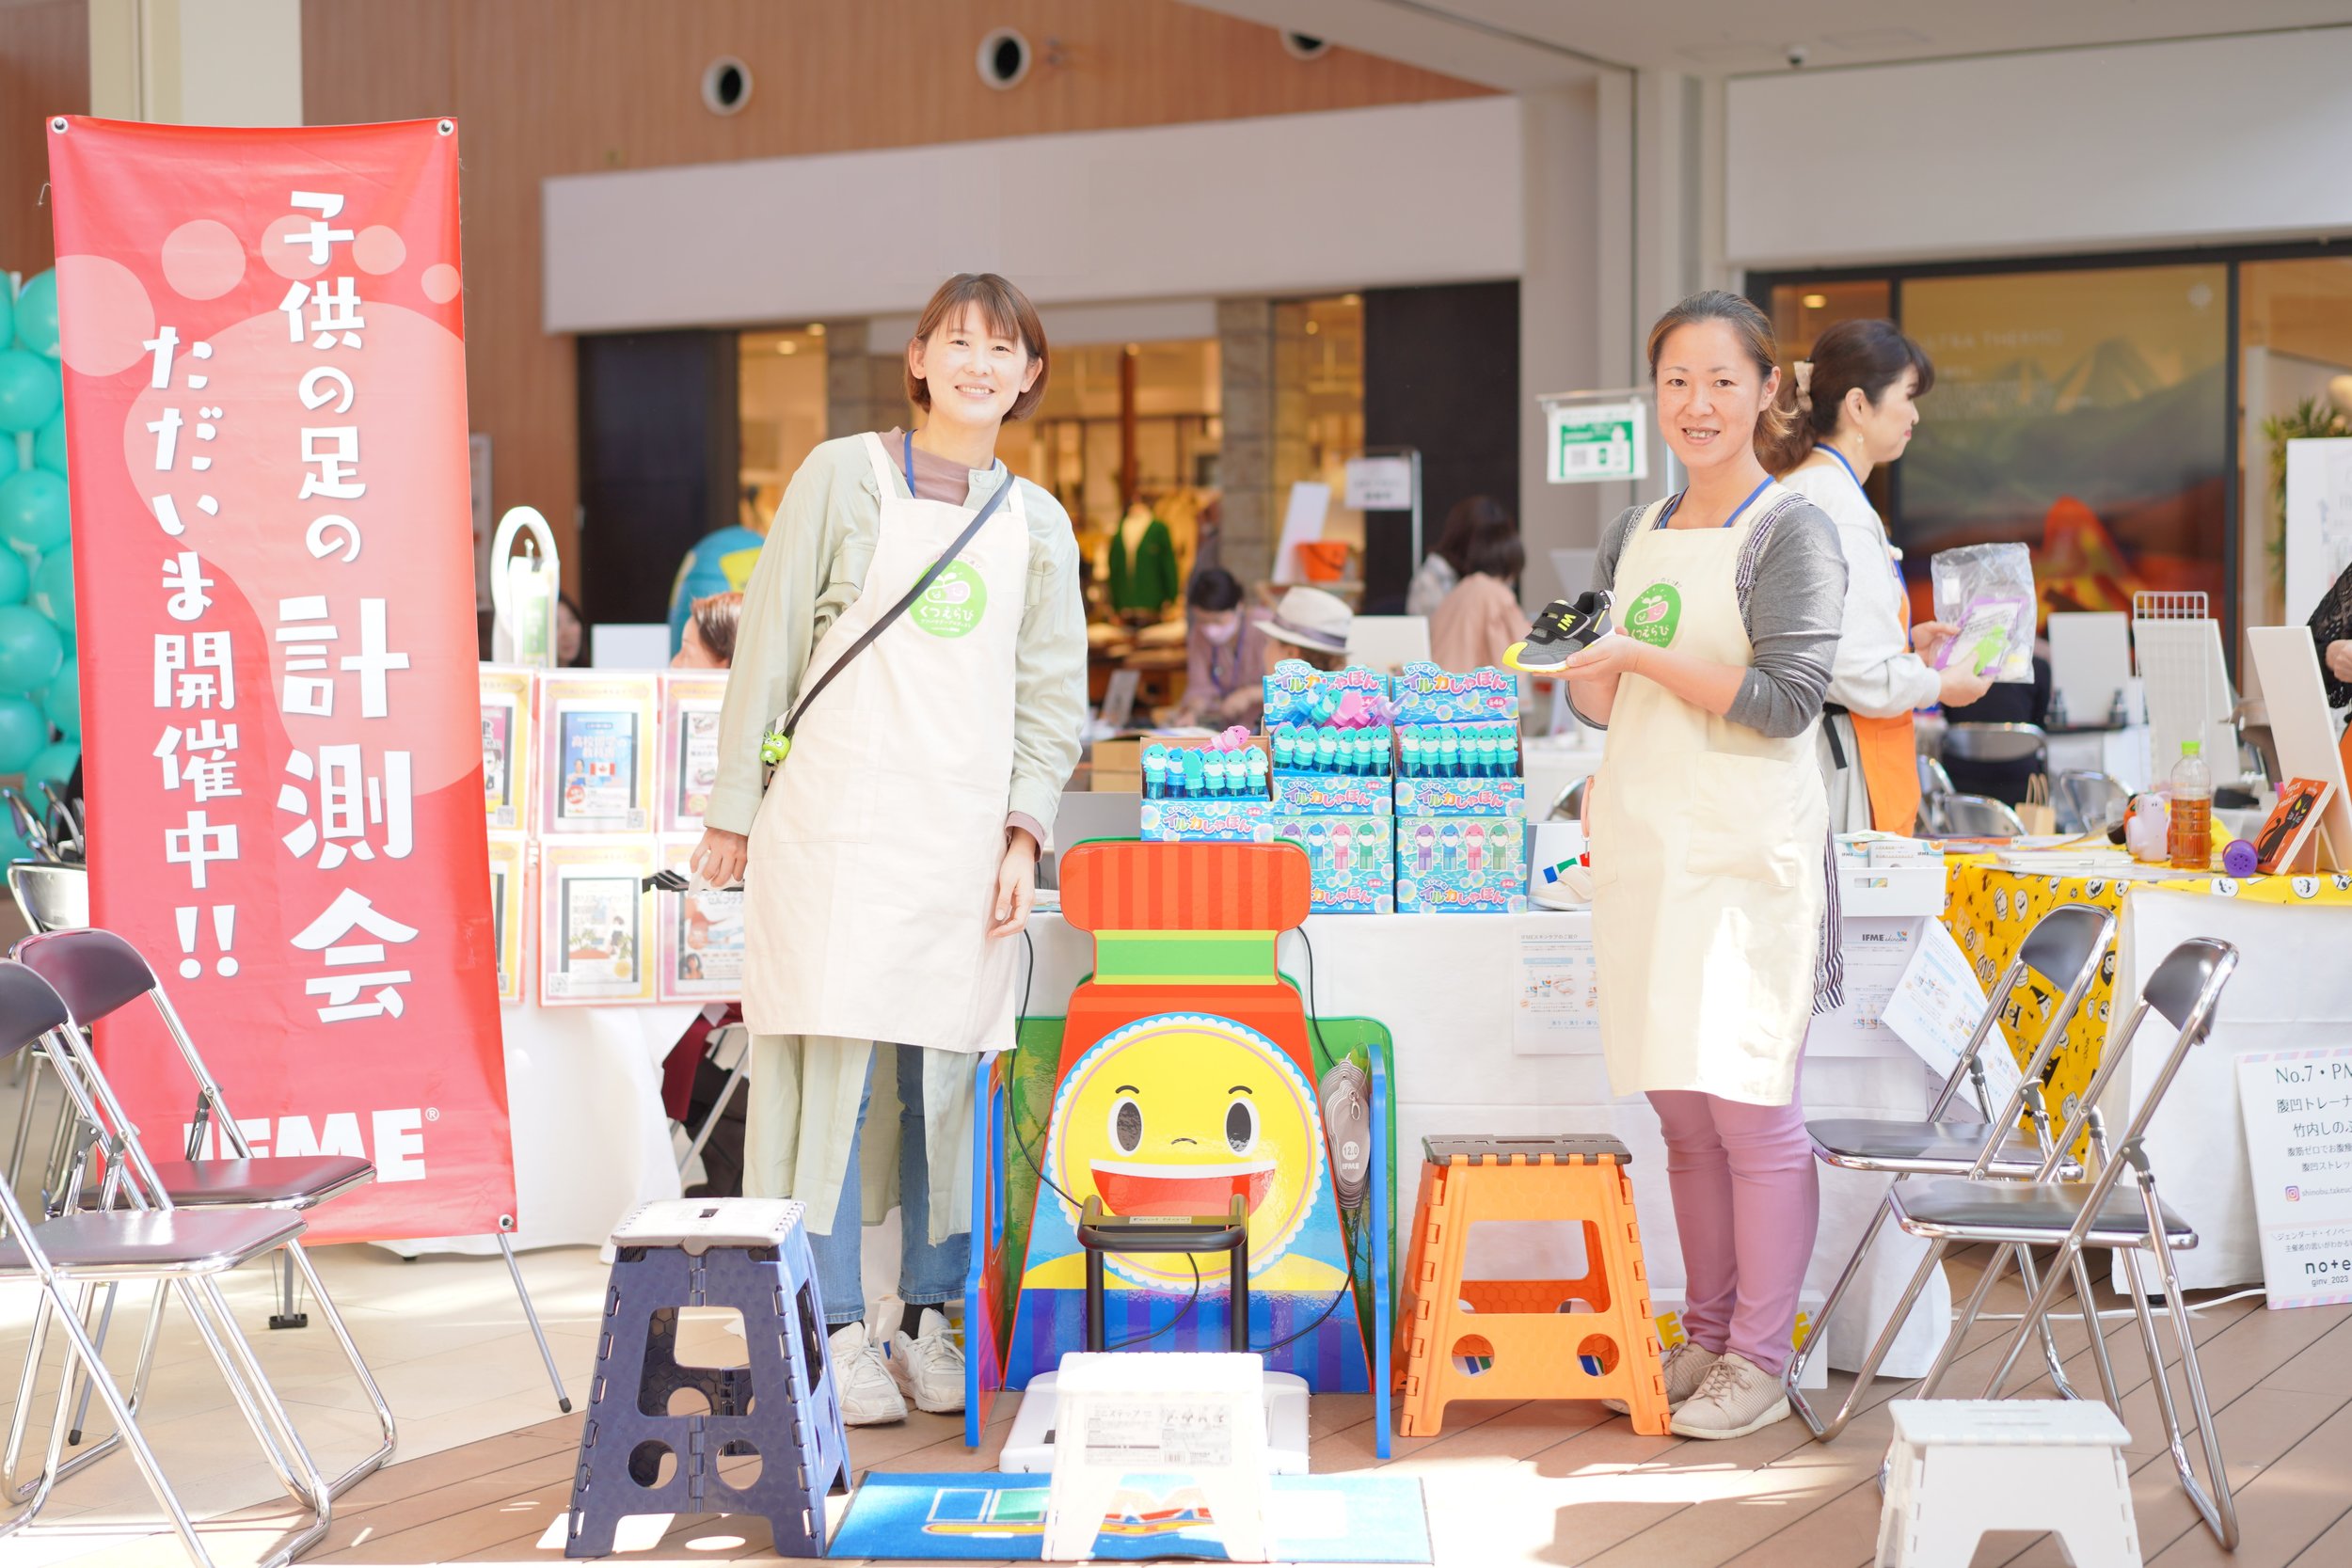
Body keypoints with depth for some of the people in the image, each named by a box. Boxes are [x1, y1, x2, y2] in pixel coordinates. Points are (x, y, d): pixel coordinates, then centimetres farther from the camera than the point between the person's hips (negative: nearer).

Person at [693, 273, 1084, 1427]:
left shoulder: (1038, 525, 14)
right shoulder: (844, 477, 4)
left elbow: (1052, 699, 13)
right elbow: (768, 649, 4)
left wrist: (1024, 832, 0)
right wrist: (732, 811, 1)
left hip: (965, 842, 3)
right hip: (837, 821, -3)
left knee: (948, 1072, 4)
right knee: (833, 1061, -5)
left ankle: (927, 1317, 15)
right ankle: (836, 1330, 1)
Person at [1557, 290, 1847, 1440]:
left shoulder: (1790, 530, -4)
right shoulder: (1635, 536, 16)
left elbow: (1786, 696, -14)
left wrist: (1644, 656, -15)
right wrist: (1575, 662, -1)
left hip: (1749, 853, -6)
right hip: (1644, 848, 6)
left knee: (1751, 1109, -3)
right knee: (1682, 1112, 11)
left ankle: (1759, 1362, 5)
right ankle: (1706, 1336, 21)